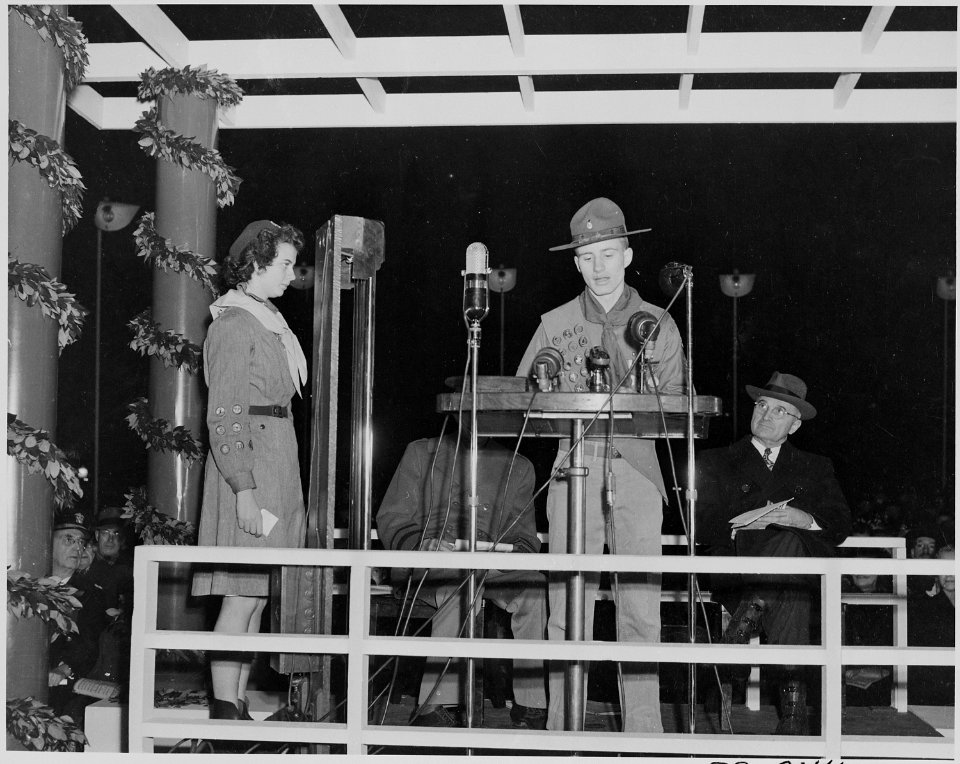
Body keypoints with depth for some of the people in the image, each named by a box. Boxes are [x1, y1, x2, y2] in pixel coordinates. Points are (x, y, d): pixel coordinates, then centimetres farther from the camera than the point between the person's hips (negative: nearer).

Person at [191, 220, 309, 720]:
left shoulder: (267, 322, 18)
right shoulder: (233, 324, -9)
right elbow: (224, 417, -15)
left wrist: (281, 485, 17)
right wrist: (243, 489, -20)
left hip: (275, 462, 9)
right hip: (246, 466, -9)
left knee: (256, 596, 8)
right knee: (242, 596, -9)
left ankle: (238, 706, 12)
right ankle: (224, 712, -7)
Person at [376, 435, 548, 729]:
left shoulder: (518, 467, 20)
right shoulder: (422, 452, 15)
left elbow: (524, 537, 14)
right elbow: (391, 519, 8)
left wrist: (512, 551, -11)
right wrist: (422, 544, -15)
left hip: (490, 566, 2)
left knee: (534, 584, -30)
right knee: (461, 586, -37)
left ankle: (530, 704, -27)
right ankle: (434, 704, -38)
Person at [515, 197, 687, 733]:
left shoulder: (658, 324, 12)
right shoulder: (554, 325, 13)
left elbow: (676, 403, 7)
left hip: (637, 470, 0)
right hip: (575, 467, 0)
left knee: (640, 606, -4)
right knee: (568, 605, -4)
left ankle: (643, 730, 1)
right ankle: (563, 728, 1)